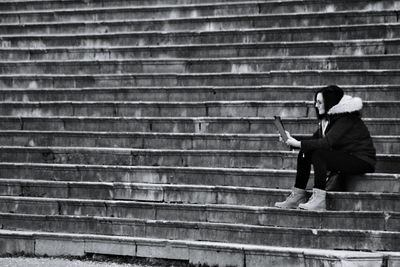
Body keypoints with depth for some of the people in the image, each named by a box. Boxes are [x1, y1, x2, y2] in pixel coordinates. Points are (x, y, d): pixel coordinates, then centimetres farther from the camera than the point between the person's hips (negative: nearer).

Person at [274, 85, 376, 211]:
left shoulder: (346, 118, -19)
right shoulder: (327, 118, 9)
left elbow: (328, 142, -28)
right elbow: (314, 139, 11)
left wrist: (299, 144, -27)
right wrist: (292, 139, -3)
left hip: (362, 161, -9)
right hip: (345, 158, 9)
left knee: (318, 153, -27)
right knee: (304, 154, -2)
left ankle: (320, 199, -30)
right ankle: (298, 196, -3)